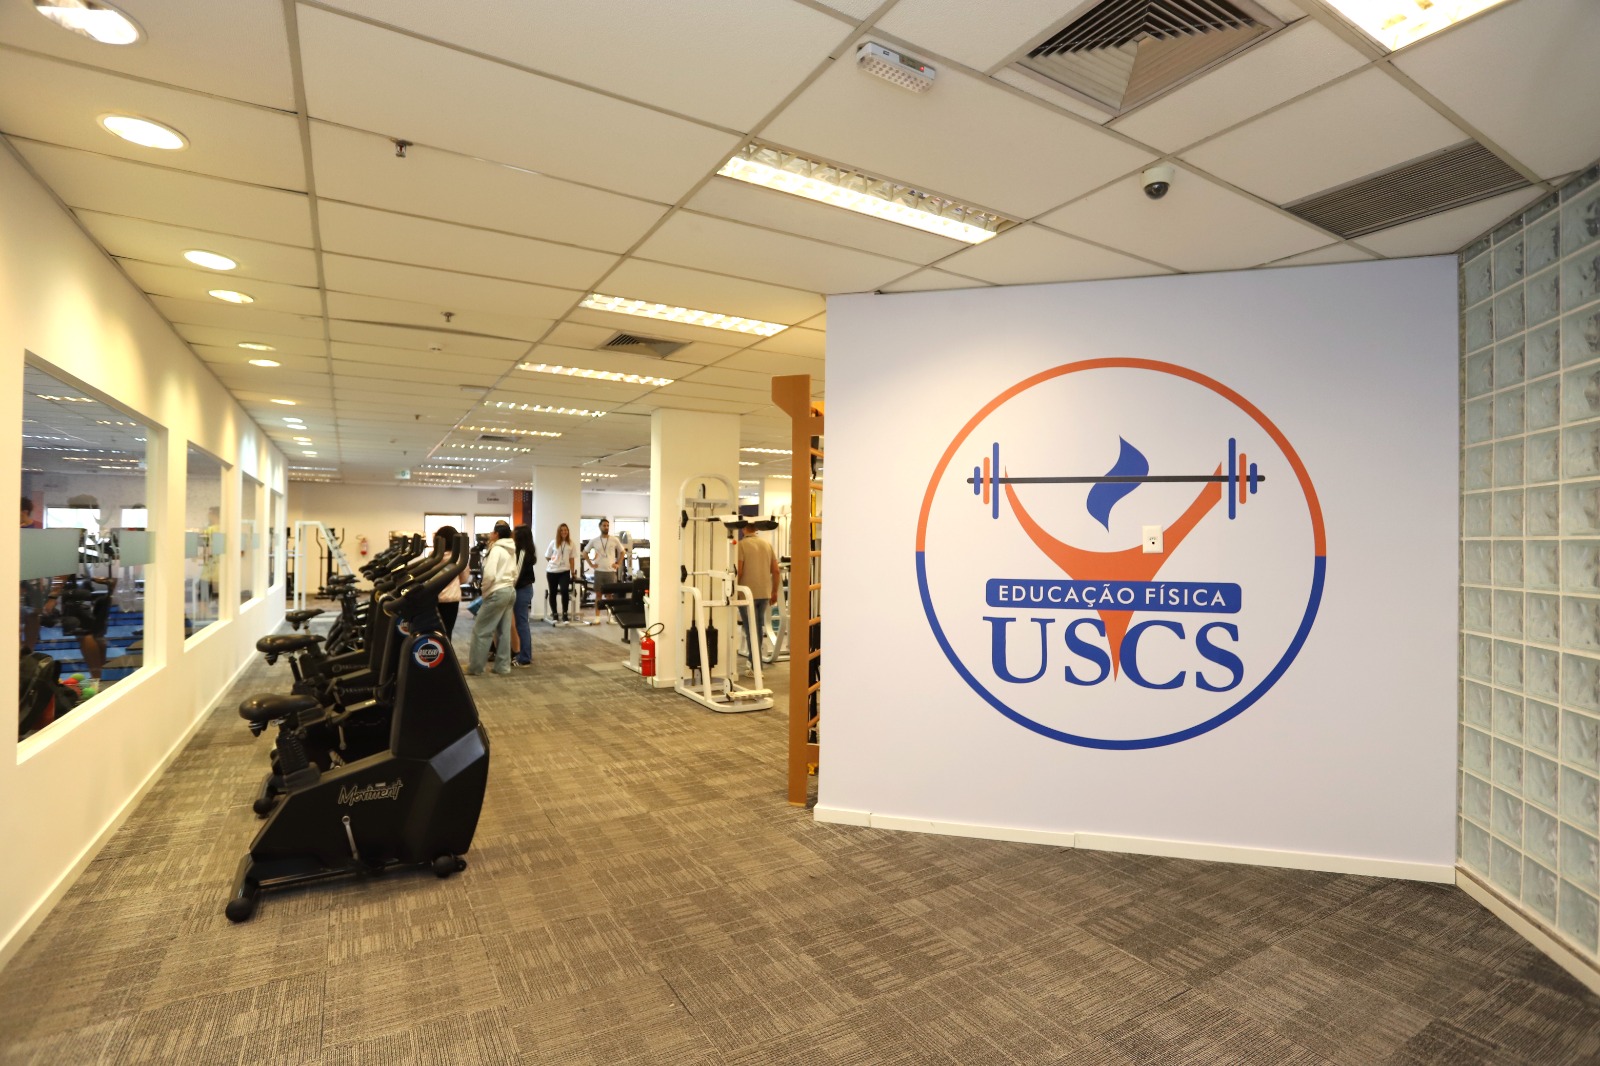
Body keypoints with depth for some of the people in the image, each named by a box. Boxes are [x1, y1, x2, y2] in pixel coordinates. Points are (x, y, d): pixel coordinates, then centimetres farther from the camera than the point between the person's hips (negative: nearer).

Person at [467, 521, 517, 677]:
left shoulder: (496, 549, -12)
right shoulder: (511, 551, 13)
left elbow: (489, 574, -20)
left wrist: (484, 592, -6)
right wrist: (509, 586, 16)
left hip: (498, 593, -9)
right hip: (510, 591, 9)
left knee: (480, 630, 0)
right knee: (504, 631, 10)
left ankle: (475, 667, 7)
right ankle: (503, 666, 13)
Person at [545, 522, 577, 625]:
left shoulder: (571, 544, 3)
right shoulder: (553, 543, 2)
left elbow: (572, 559, 6)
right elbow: (547, 557, 10)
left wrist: (573, 572, 5)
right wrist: (554, 562, 6)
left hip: (565, 571, -1)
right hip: (552, 571, 1)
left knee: (565, 591, -17)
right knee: (553, 593, 6)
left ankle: (565, 614, -7)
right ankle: (555, 615, 19)